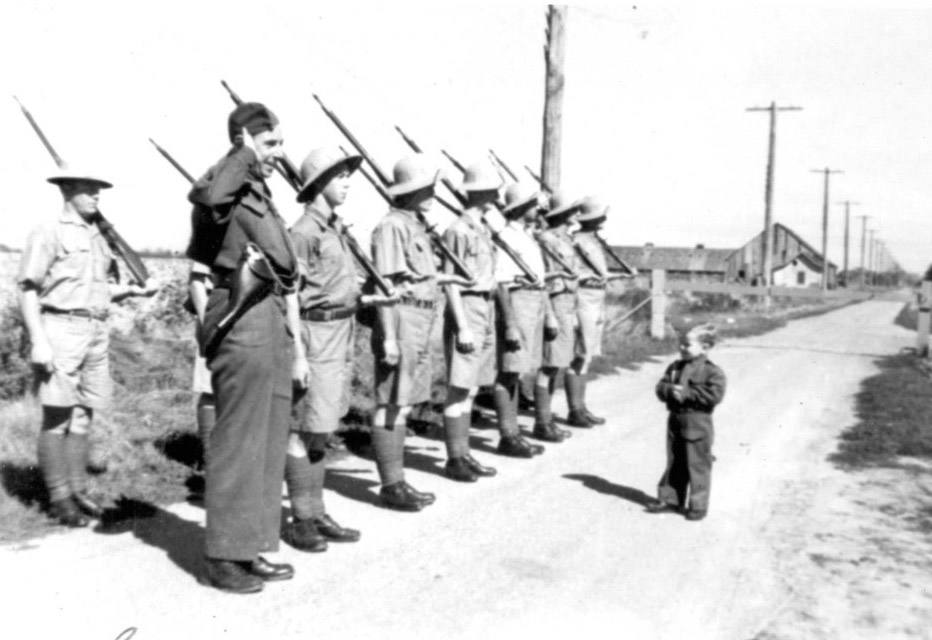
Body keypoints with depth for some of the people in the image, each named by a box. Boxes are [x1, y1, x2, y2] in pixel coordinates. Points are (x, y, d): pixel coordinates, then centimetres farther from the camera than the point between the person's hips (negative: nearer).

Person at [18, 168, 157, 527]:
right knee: (57, 417, -2)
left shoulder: (99, 237, 17)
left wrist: (134, 290, 3)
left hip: (97, 332, 7)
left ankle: (77, 491, 17)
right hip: (60, 328, -7)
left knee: (83, 416, 9)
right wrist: (38, 341, -16)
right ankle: (59, 498, 4)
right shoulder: (49, 233, -3)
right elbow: (28, 289, -8)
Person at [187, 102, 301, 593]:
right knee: (238, 441, -4)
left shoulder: (265, 200, 20)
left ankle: (251, 547, 23)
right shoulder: (227, 190, -6)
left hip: (273, 323, 9)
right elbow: (203, 196, -34)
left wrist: (297, 348, 18)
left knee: (269, 442, 12)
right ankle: (222, 557, 8)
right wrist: (245, 150, -18)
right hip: (241, 321, -9)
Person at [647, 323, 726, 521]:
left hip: (698, 425, -6)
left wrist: (687, 393, -22)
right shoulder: (674, 367, 9)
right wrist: (671, 390, -19)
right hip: (675, 422, 6)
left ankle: (698, 505, 12)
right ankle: (669, 499, 25)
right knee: (674, 464, 15)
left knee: (698, 466, 2)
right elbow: (661, 387, 4)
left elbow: (714, 395, -21)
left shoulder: (712, 371, -9)